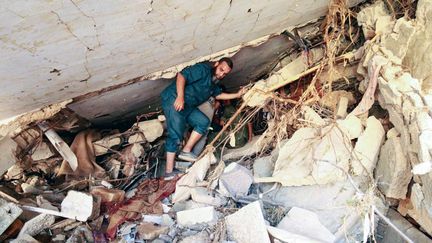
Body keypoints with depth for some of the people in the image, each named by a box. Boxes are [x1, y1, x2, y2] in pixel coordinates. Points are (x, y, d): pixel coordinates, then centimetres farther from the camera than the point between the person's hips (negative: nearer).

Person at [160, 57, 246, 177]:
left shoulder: (213, 82, 16)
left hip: (188, 106, 10)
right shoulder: (203, 69, -14)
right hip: (174, 100, -10)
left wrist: (237, 95, 22)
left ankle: (186, 151, 4)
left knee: (203, 122, 4)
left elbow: (218, 94, 28)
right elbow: (181, 75, -22)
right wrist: (180, 96, -31)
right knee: (176, 135, -14)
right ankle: (168, 171, -11)